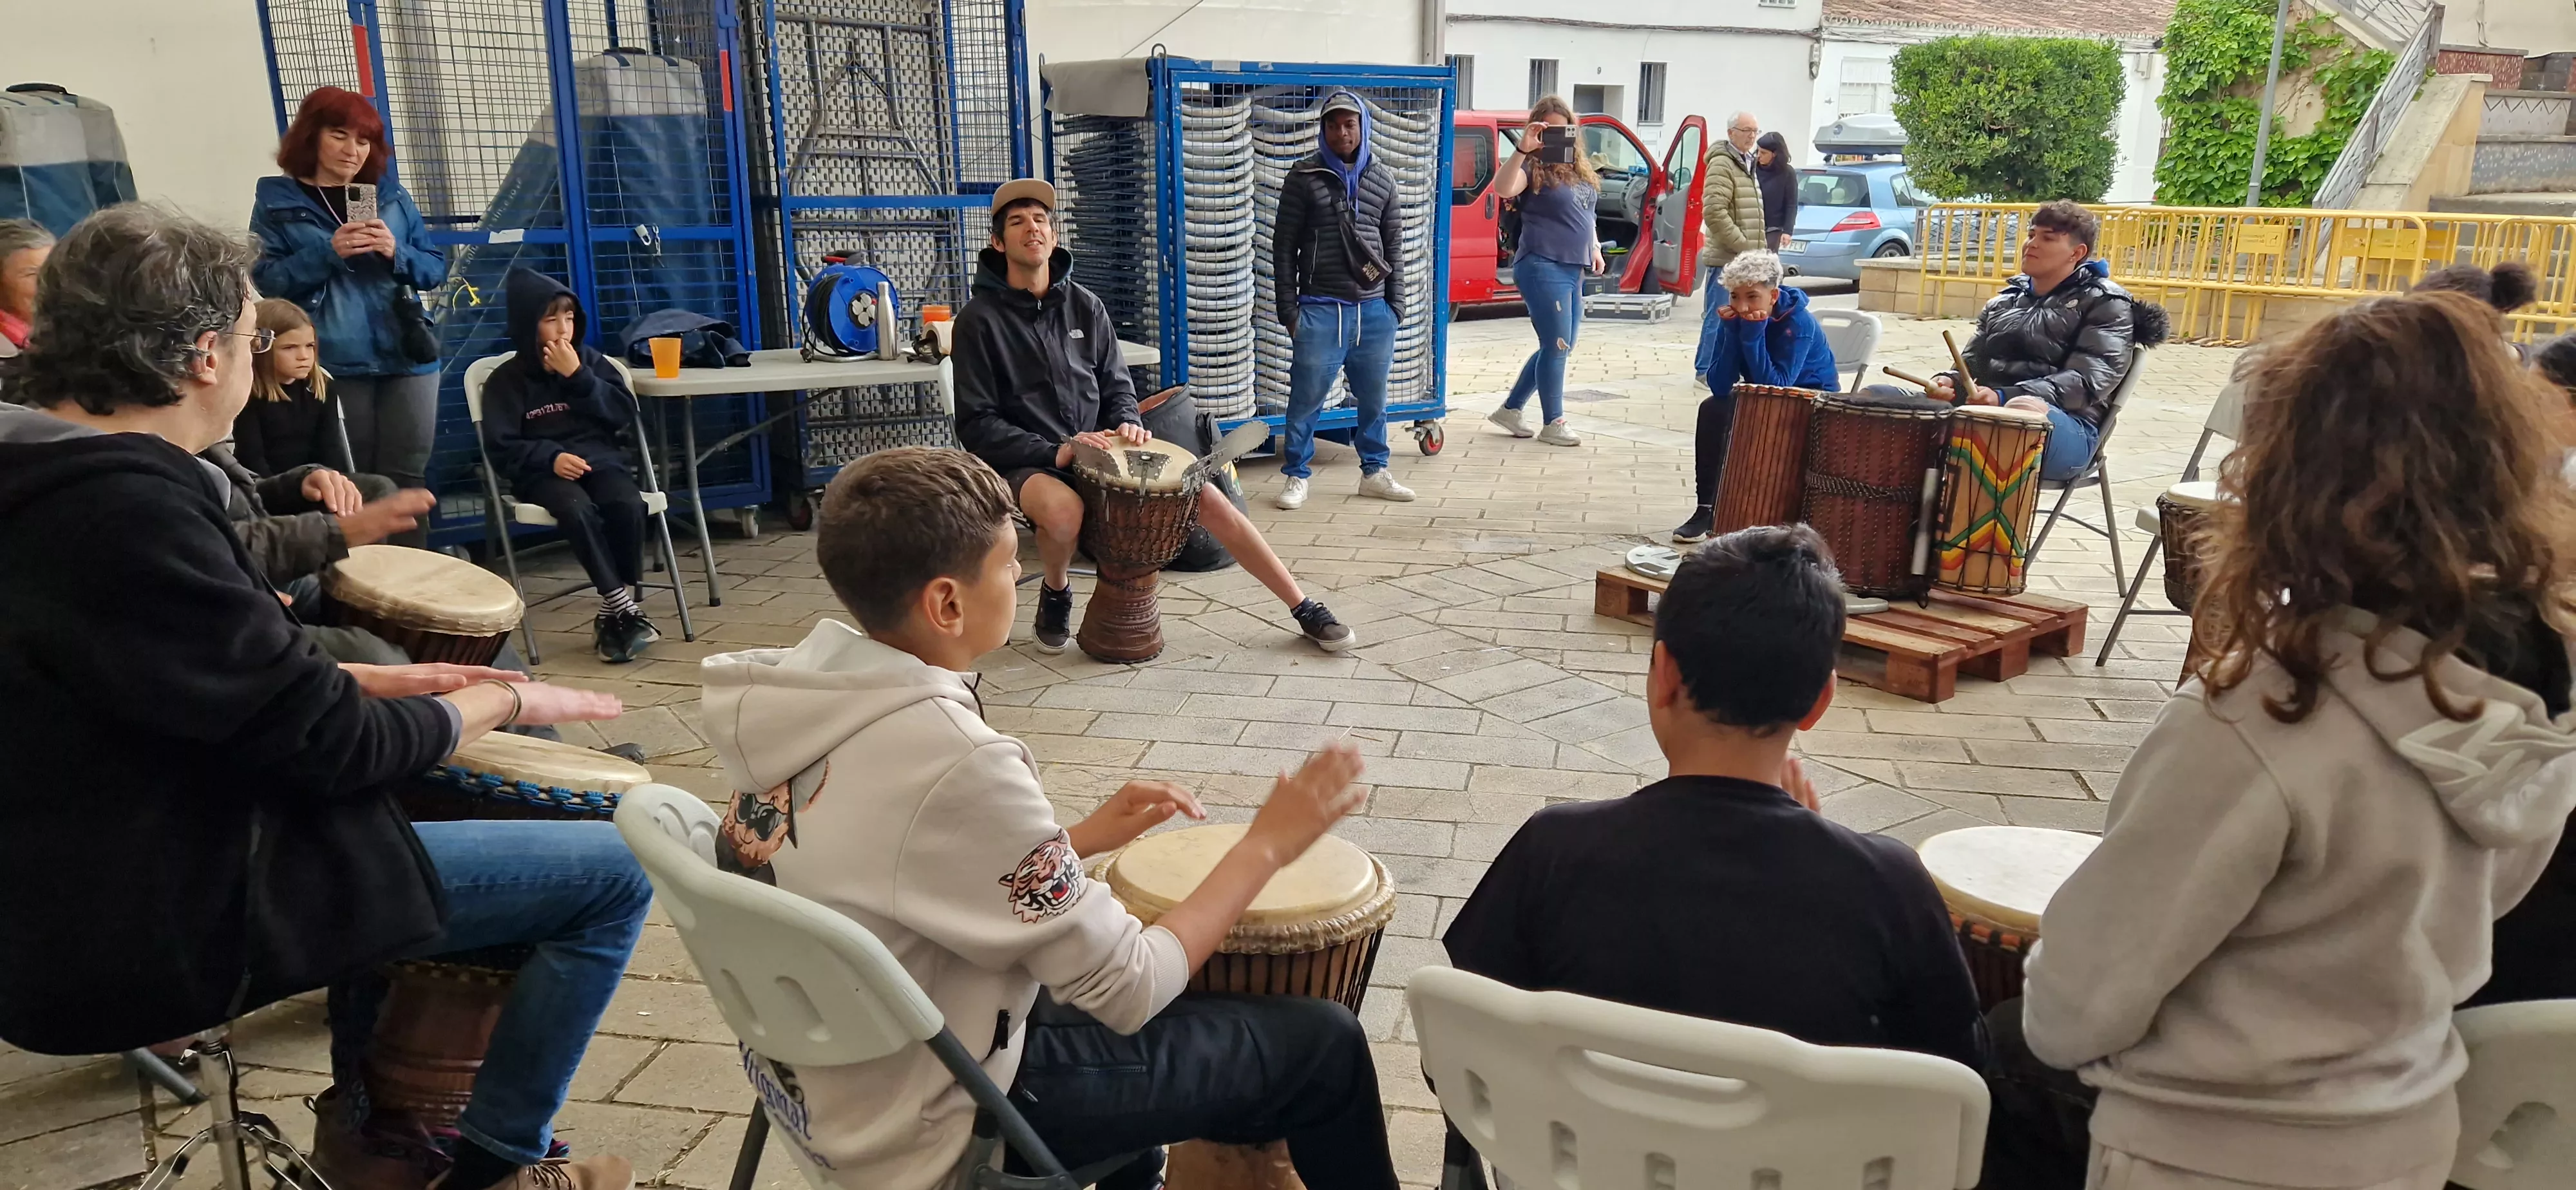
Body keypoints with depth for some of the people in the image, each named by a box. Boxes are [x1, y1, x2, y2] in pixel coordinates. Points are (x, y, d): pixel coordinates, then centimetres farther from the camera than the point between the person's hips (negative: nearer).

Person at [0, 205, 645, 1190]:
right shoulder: (125, 512, -26)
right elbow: (325, 746, -21)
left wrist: (367, 681, 9)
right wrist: (500, 701, -5)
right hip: (159, 931, -11)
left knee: (383, 810, 35)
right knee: (614, 872, -8)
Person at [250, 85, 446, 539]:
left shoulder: (392, 196, 12)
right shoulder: (277, 202, 4)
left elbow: (436, 269, 10)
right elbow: (268, 280, -3)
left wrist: (396, 253, -10)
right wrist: (328, 252, -15)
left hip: (405, 358, 2)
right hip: (332, 366, -2)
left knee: (407, 478, 3)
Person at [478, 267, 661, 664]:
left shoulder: (590, 361, 13)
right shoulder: (507, 379, 6)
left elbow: (624, 415, 3)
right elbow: (502, 447, 0)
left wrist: (578, 378, -7)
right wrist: (551, 457, -18)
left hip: (601, 459, 2)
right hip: (544, 471, -2)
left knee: (627, 505, -31)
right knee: (577, 510, -36)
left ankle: (612, 615, -19)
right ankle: (622, 606, -29)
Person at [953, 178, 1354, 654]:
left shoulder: (1086, 306, 6)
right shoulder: (980, 320, -7)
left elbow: (1116, 385, 13)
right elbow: (977, 425, -10)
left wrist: (1126, 423, -11)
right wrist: (1054, 452, -23)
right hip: (1026, 466, -4)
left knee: (1205, 495, -12)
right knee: (1063, 512, -40)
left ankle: (1305, 611, -2)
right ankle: (1056, 592, -3)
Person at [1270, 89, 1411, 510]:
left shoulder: (1382, 178, 9)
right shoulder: (1305, 176, -1)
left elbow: (1394, 243, 13)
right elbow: (1284, 244, -1)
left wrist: (1395, 305, 8)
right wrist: (1288, 308, -5)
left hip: (1374, 310, 4)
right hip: (1321, 310, -3)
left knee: (1374, 399, 13)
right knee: (1307, 399, 0)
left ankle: (1374, 472, 27)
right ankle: (1296, 476, 13)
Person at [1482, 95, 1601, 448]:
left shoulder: (1580, 169, 16)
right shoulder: (1533, 168, -7)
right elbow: (1502, 189, -28)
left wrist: (1594, 249, 18)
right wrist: (1522, 150, -37)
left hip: (1573, 270, 9)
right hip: (1542, 268, -9)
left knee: (1560, 349, 12)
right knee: (1557, 346, -6)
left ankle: (1510, 409, 23)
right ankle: (1553, 423, 6)